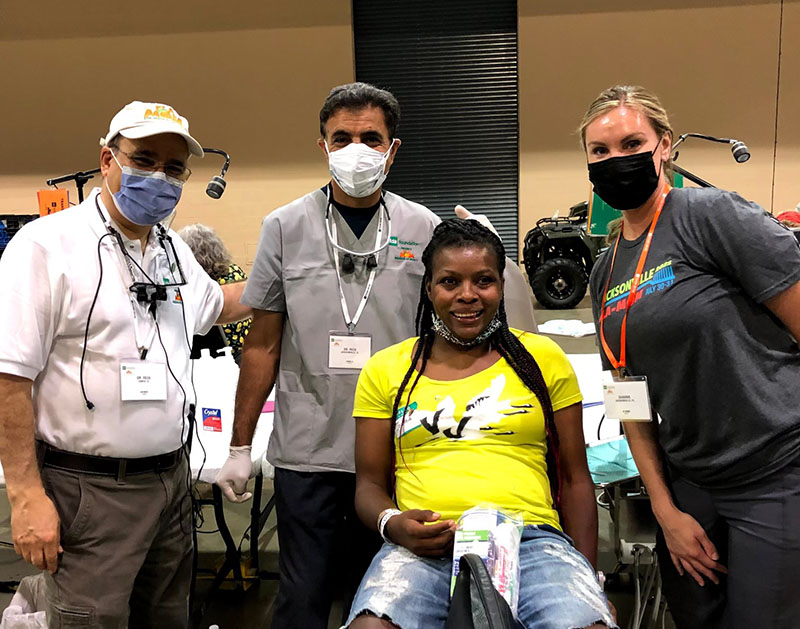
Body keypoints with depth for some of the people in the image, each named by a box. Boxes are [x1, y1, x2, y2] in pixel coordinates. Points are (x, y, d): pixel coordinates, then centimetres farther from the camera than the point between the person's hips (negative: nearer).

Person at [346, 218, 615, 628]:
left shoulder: (542, 359, 12)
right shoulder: (386, 370, 12)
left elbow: (575, 479, 13)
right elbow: (369, 484, 14)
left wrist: (587, 579, 3)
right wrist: (392, 524, -8)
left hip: (530, 538, 0)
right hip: (422, 548, 0)